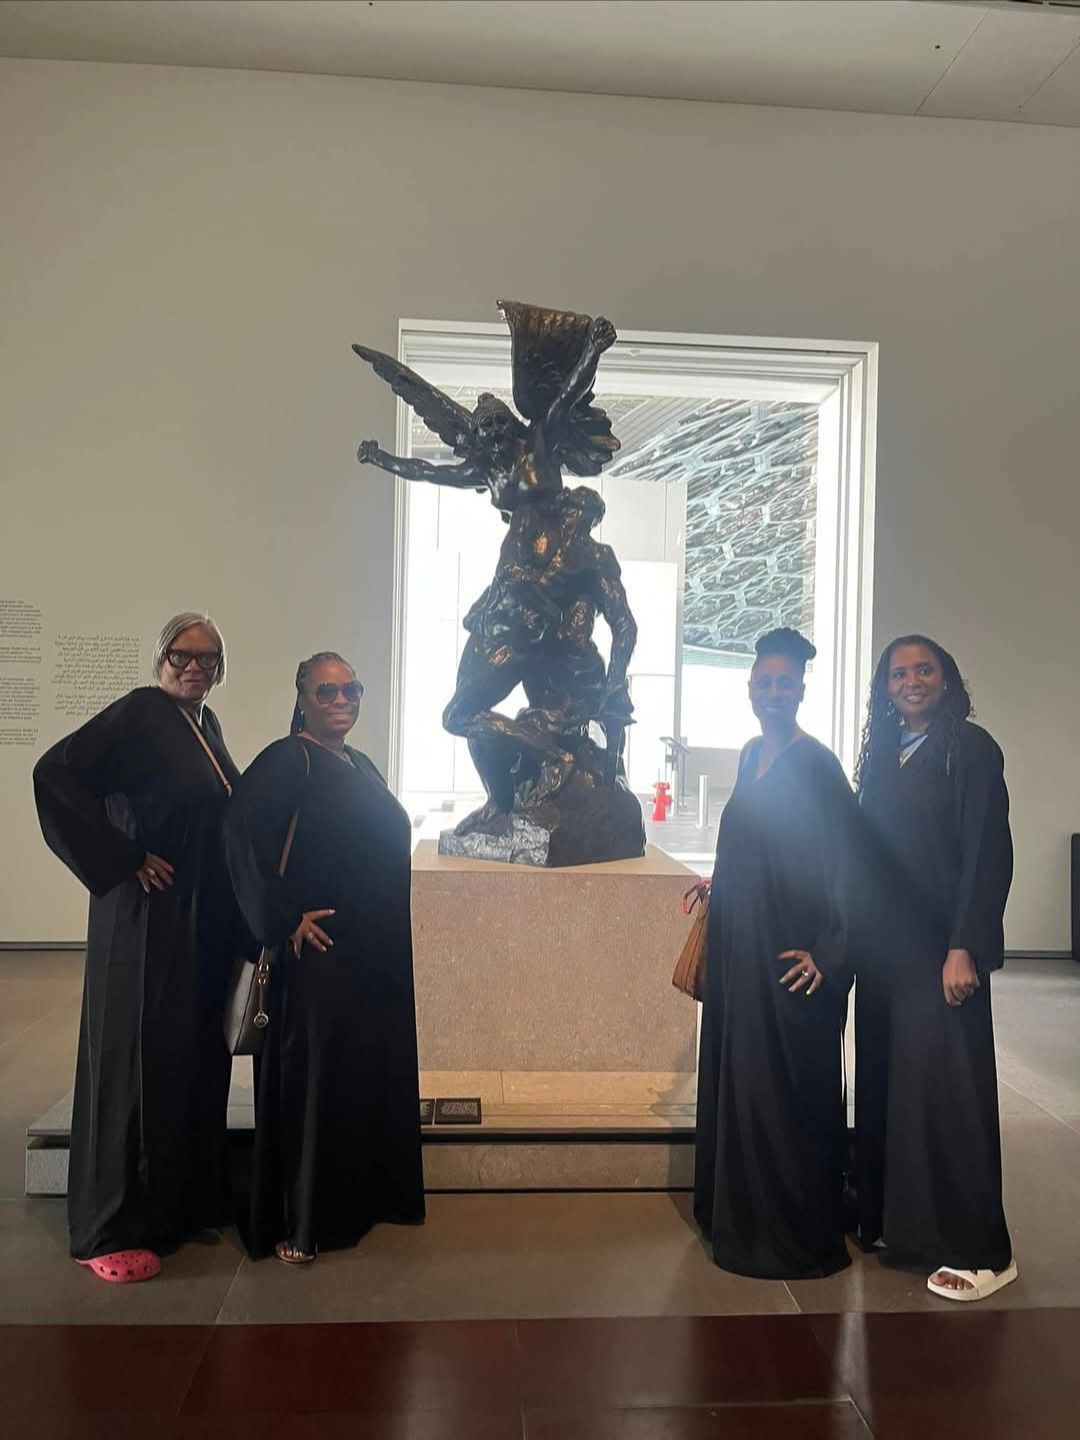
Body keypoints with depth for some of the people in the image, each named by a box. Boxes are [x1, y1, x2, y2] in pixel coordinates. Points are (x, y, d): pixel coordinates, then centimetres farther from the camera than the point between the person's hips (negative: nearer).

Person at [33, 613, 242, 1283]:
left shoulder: (207, 724, 12)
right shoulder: (139, 712, -11)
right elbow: (55, 773, -21)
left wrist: (237, 917, 11)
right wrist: (123, 858, -19)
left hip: (208, 920, 8)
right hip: (149, 918, -8)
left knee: (198, 1056, 14)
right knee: (138, 1058, 0)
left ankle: (187, 1203, 29)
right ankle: (111, 1229, 13)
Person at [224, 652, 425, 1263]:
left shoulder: (361, 765, 14)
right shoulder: (286, 762, -10)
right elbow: (246, 836, -23)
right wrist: (285, 918, -22)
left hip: (379, 951, 8)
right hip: (322, 949, -8)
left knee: (372, 1069, 14)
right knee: (311, 1074, -2)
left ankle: (361, 1198, 31)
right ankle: (295, 1223, 12)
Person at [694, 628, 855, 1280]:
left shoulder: (816, 765, -15)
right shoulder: (753, 755, 9)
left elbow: (850, 862, -18)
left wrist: (830, 953, -19)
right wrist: (721, 887, 19)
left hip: (787, 956, -8)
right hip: (741, 949, 8)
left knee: (785, 1088, 2)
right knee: (737, 1076, 17)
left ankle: (798, 1237, 19)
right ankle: (742, 1215, 34)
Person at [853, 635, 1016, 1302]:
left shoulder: (970, 748, -6)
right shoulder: (883, 754, 12)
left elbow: (990, 854, -13)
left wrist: (964, 947, -18)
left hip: (940, 949, -6)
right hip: (884, 949, 6)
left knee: (945, 1090, -2)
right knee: (886, 1084, 12)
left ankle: (979, 1250, 10)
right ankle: (893, 1221, 26)